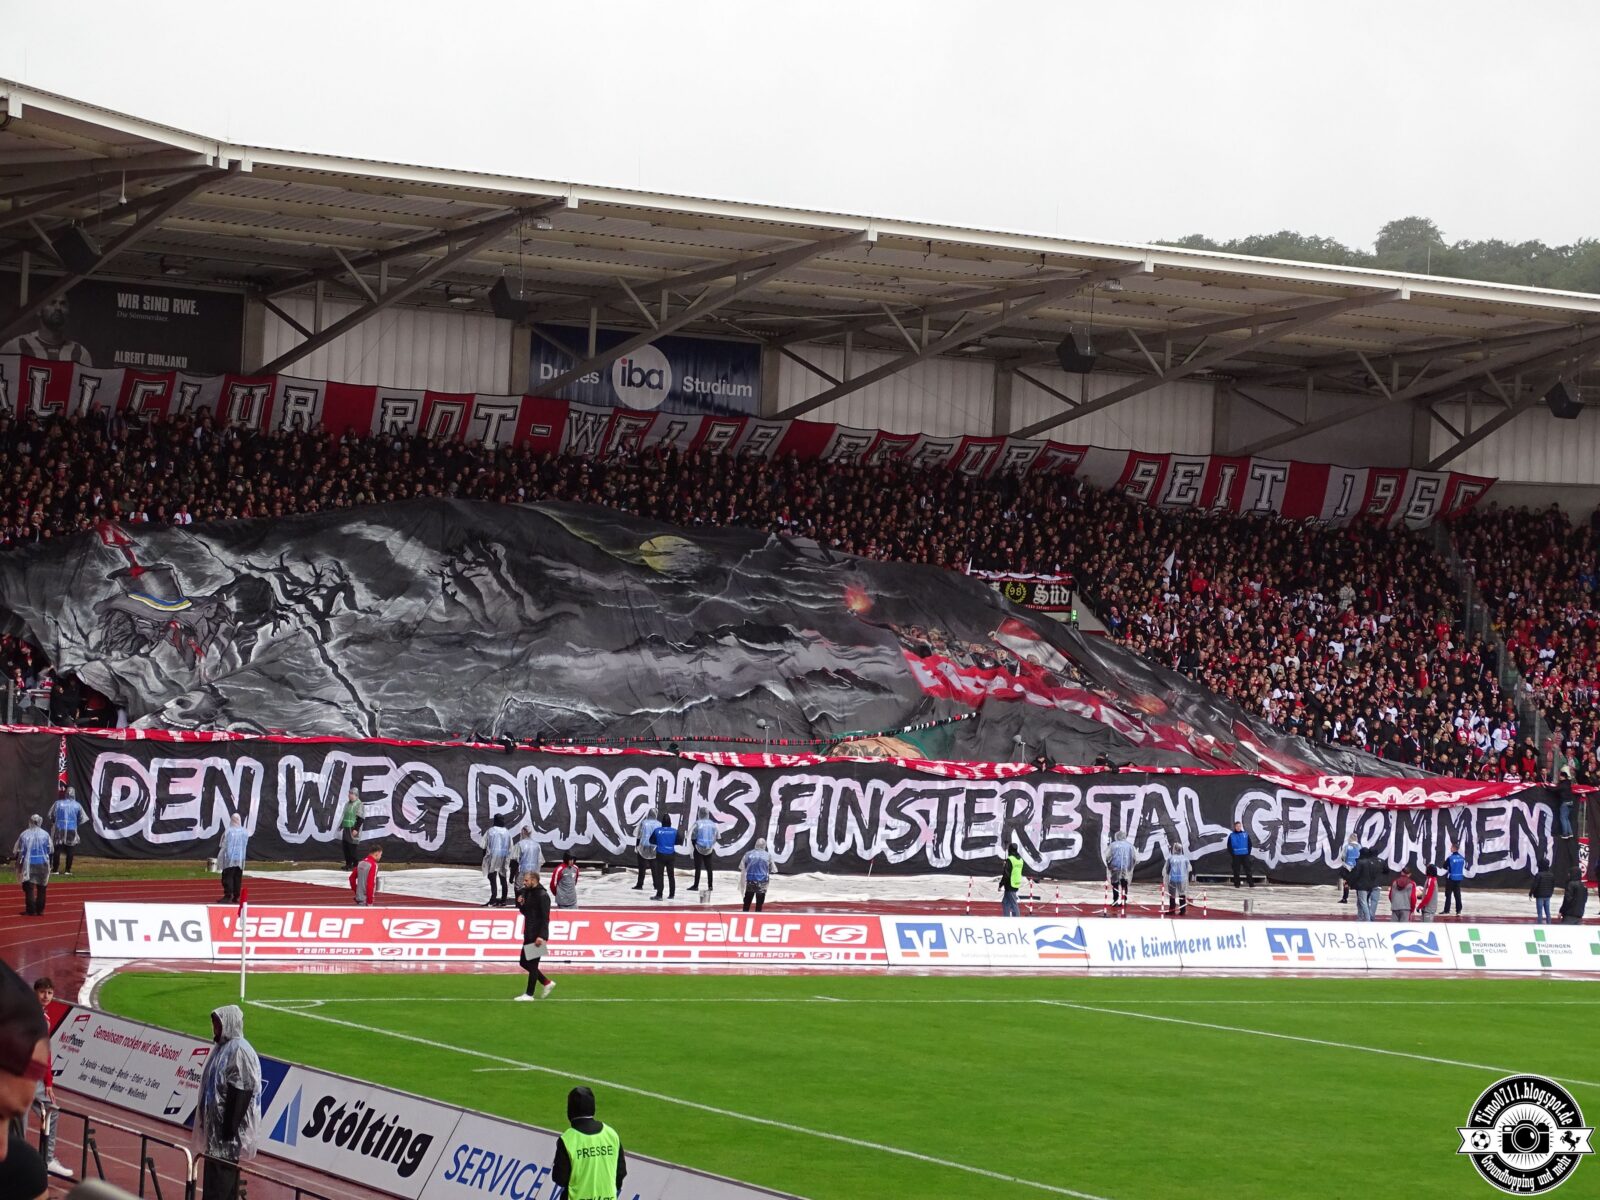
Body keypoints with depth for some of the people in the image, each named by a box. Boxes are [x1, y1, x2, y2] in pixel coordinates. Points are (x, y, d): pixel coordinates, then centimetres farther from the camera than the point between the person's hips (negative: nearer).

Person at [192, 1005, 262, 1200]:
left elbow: (241, 1091, -21)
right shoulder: (222, 1047, 12)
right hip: (215, 1120, 10)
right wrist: (205, 1118, 17)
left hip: (229, 1123, -10)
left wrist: (230, 1127, -22)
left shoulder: (239, 1051, -17)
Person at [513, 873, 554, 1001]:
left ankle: (529, 994, 3)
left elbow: (545, 918, -19)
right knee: (524, 962, 13)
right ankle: (547, 983, 23)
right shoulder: (528, 893, 13)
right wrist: (520, 904, 1)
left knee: (532, 965, -3)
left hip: (537, 936, -10)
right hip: (529, 935, 10)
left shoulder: (542, 895, -14)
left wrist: (541, 936, -26)